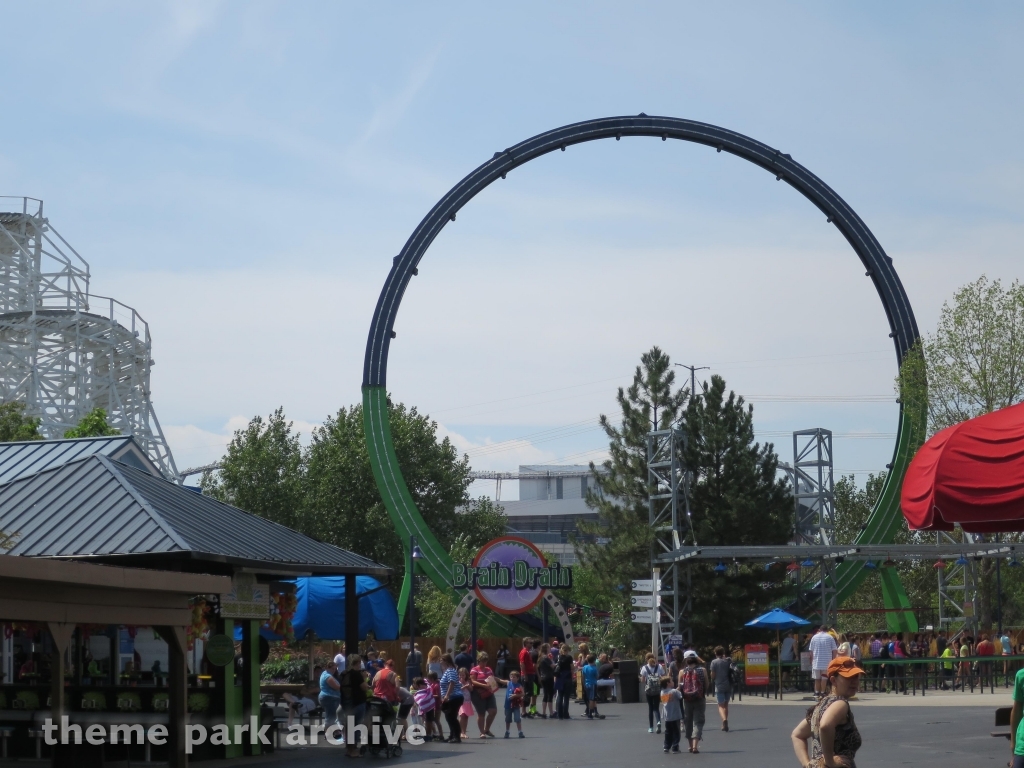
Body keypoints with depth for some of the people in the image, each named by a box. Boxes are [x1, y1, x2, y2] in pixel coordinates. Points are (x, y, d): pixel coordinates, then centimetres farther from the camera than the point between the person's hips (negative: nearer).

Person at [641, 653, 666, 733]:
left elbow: (642, 680, -6)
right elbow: (665, 677, -1)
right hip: (658, 690, 1)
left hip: (649, 690, -1)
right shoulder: (659, 667, 1)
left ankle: (651, 727, 10)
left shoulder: (644, 668, -3)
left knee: (650, 708, 9)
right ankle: (659, 721, -19)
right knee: (656, 707, 8)